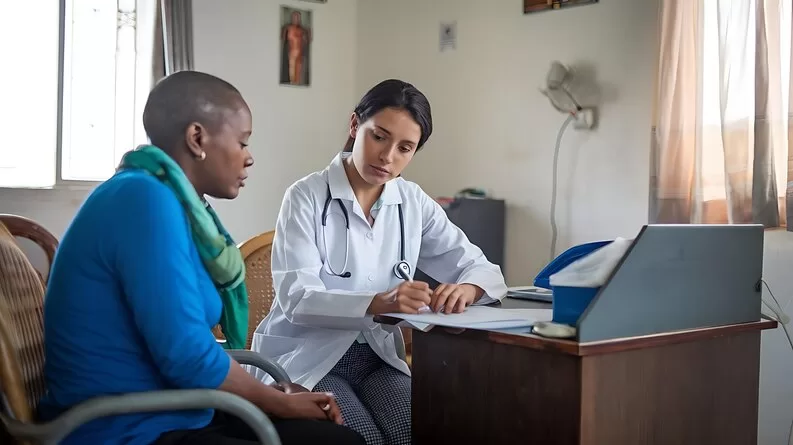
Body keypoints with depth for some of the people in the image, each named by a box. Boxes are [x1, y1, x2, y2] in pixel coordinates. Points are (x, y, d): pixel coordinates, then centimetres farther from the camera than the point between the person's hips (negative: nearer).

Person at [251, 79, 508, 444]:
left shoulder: (414, 203, 4)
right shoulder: (306, 197, -10)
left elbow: (481, 267, 3)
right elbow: (298, 299, -21)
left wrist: (465, 289, -22)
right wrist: (378, 303, -38)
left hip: (377, 356, 4)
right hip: (306, 357, -4)